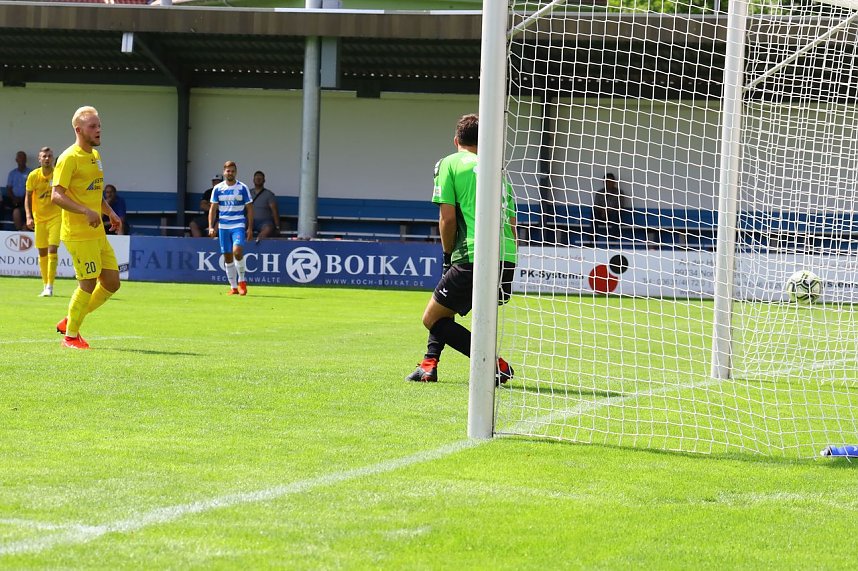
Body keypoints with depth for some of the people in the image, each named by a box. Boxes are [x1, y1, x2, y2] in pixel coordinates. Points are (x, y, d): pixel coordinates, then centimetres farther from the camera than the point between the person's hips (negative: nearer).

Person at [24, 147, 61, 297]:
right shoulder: (33, 176, -5)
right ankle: (45, 285, 19)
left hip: (56, 216, -2)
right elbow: (28, 197, 3)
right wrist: (29, 217, -9)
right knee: (42, 252, 7)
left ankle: (50, 286, -12)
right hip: (39, 217, 2)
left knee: (52, 250, -14)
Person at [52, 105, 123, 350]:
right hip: (78, 234, -9)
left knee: (112, 282, 7)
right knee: (88, 284, -9)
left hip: (97, 233, 9)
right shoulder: (69, 158, -11)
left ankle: (71, 321, 20)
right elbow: (56, 196, -18)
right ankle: (70, 336, 5)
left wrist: (110, 212, 15)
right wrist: (86, 211, -28)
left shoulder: (95, 156, 16)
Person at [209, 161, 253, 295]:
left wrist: (250, 228, -3)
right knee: (227, 257, 3)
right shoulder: (218, 189, 5)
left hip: (239, 226, -3)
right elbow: (213, 209, 8)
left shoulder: (242, 188, 1)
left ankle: (241, 280, -3)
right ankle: (233, 287, 11)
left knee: (237, 252, -22)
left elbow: (249, 209, 3)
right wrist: (211, 227, -2)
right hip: (223, 227, 3)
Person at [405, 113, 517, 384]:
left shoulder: (450, 163, 7)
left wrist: (449, 257, 11)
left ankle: (496, 365, -9)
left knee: (433, 319, 4)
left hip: (474, 259, -7)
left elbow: (447, 218, -2)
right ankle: (429, 363, 19)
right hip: (507, 259, 7)